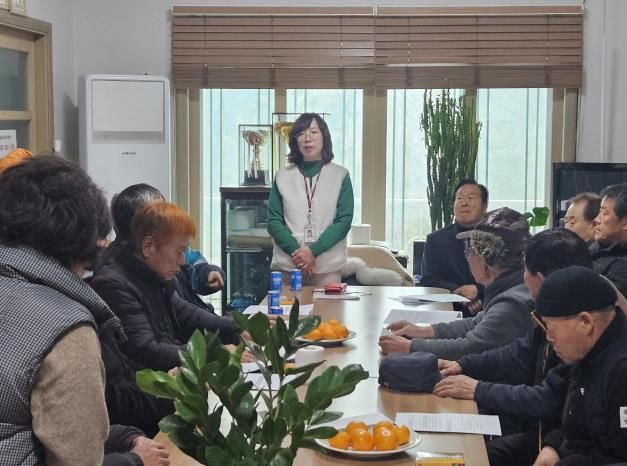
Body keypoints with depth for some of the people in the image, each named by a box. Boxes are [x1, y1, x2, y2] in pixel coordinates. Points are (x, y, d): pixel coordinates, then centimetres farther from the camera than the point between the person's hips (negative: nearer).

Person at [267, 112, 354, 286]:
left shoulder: (340, 175, 3)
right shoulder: (282, 176, 7)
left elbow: (344, 220, -2)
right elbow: (274, 220, 3)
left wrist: (313, 251, -13)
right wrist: (296, 252, -11)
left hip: (328, 267, -1)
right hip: (286, 266, 1)